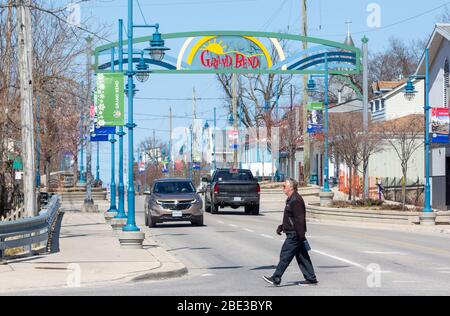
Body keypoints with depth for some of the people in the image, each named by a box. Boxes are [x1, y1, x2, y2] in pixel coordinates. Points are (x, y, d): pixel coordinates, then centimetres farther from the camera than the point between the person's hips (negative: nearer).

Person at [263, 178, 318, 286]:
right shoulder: (291, 199, 17)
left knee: (285, 256, -6)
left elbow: (299, 219, -22)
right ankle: (311, 279, 12)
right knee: (302, 257, 11)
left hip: (294, 235, -11)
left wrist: (301, 236, -24)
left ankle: (276, 279, -4)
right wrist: (282, 227, 22)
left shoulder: (295, 200, -17)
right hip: (293, 234, 11)